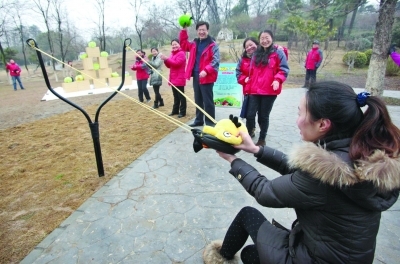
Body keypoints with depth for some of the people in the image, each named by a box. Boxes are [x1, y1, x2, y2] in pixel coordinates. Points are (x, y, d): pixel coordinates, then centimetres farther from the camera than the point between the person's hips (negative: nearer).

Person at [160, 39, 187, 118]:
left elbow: (176, 63, -22)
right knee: (175, 96, 15)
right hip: (173, 79, 9)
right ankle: (175, 110, 23)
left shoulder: (181, 53, -10)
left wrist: (167, 58, -21)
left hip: (179, 79, -9)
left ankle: (182, 112, 2)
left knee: (181, 96, -3)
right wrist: (165, 60, -3)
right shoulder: (173, 54, 18)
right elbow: (169, 65, 17)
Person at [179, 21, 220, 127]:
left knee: (208, 101, -2)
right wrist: (184, 30, 16)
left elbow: (216, 61, -15)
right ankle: (199, 120, 28)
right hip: (196, 76, 7)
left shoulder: (213, 45, -7)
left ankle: (210, 122, 7)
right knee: (198, 100, 16)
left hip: (206, 77, -7)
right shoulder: (194, 44, 14)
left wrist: (206, 71, -27)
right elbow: (183, 45, 28)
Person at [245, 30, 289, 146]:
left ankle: (262, 139, 21)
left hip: (270, 91, -3)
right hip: (254, 90, 4)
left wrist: (278, 80, -22)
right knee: (250, 115, -4)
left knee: (263, 116, 5)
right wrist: (249, 86, 18)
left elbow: (284, 69, -4)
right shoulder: (256, 53, 15)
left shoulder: (278, 52, 0)